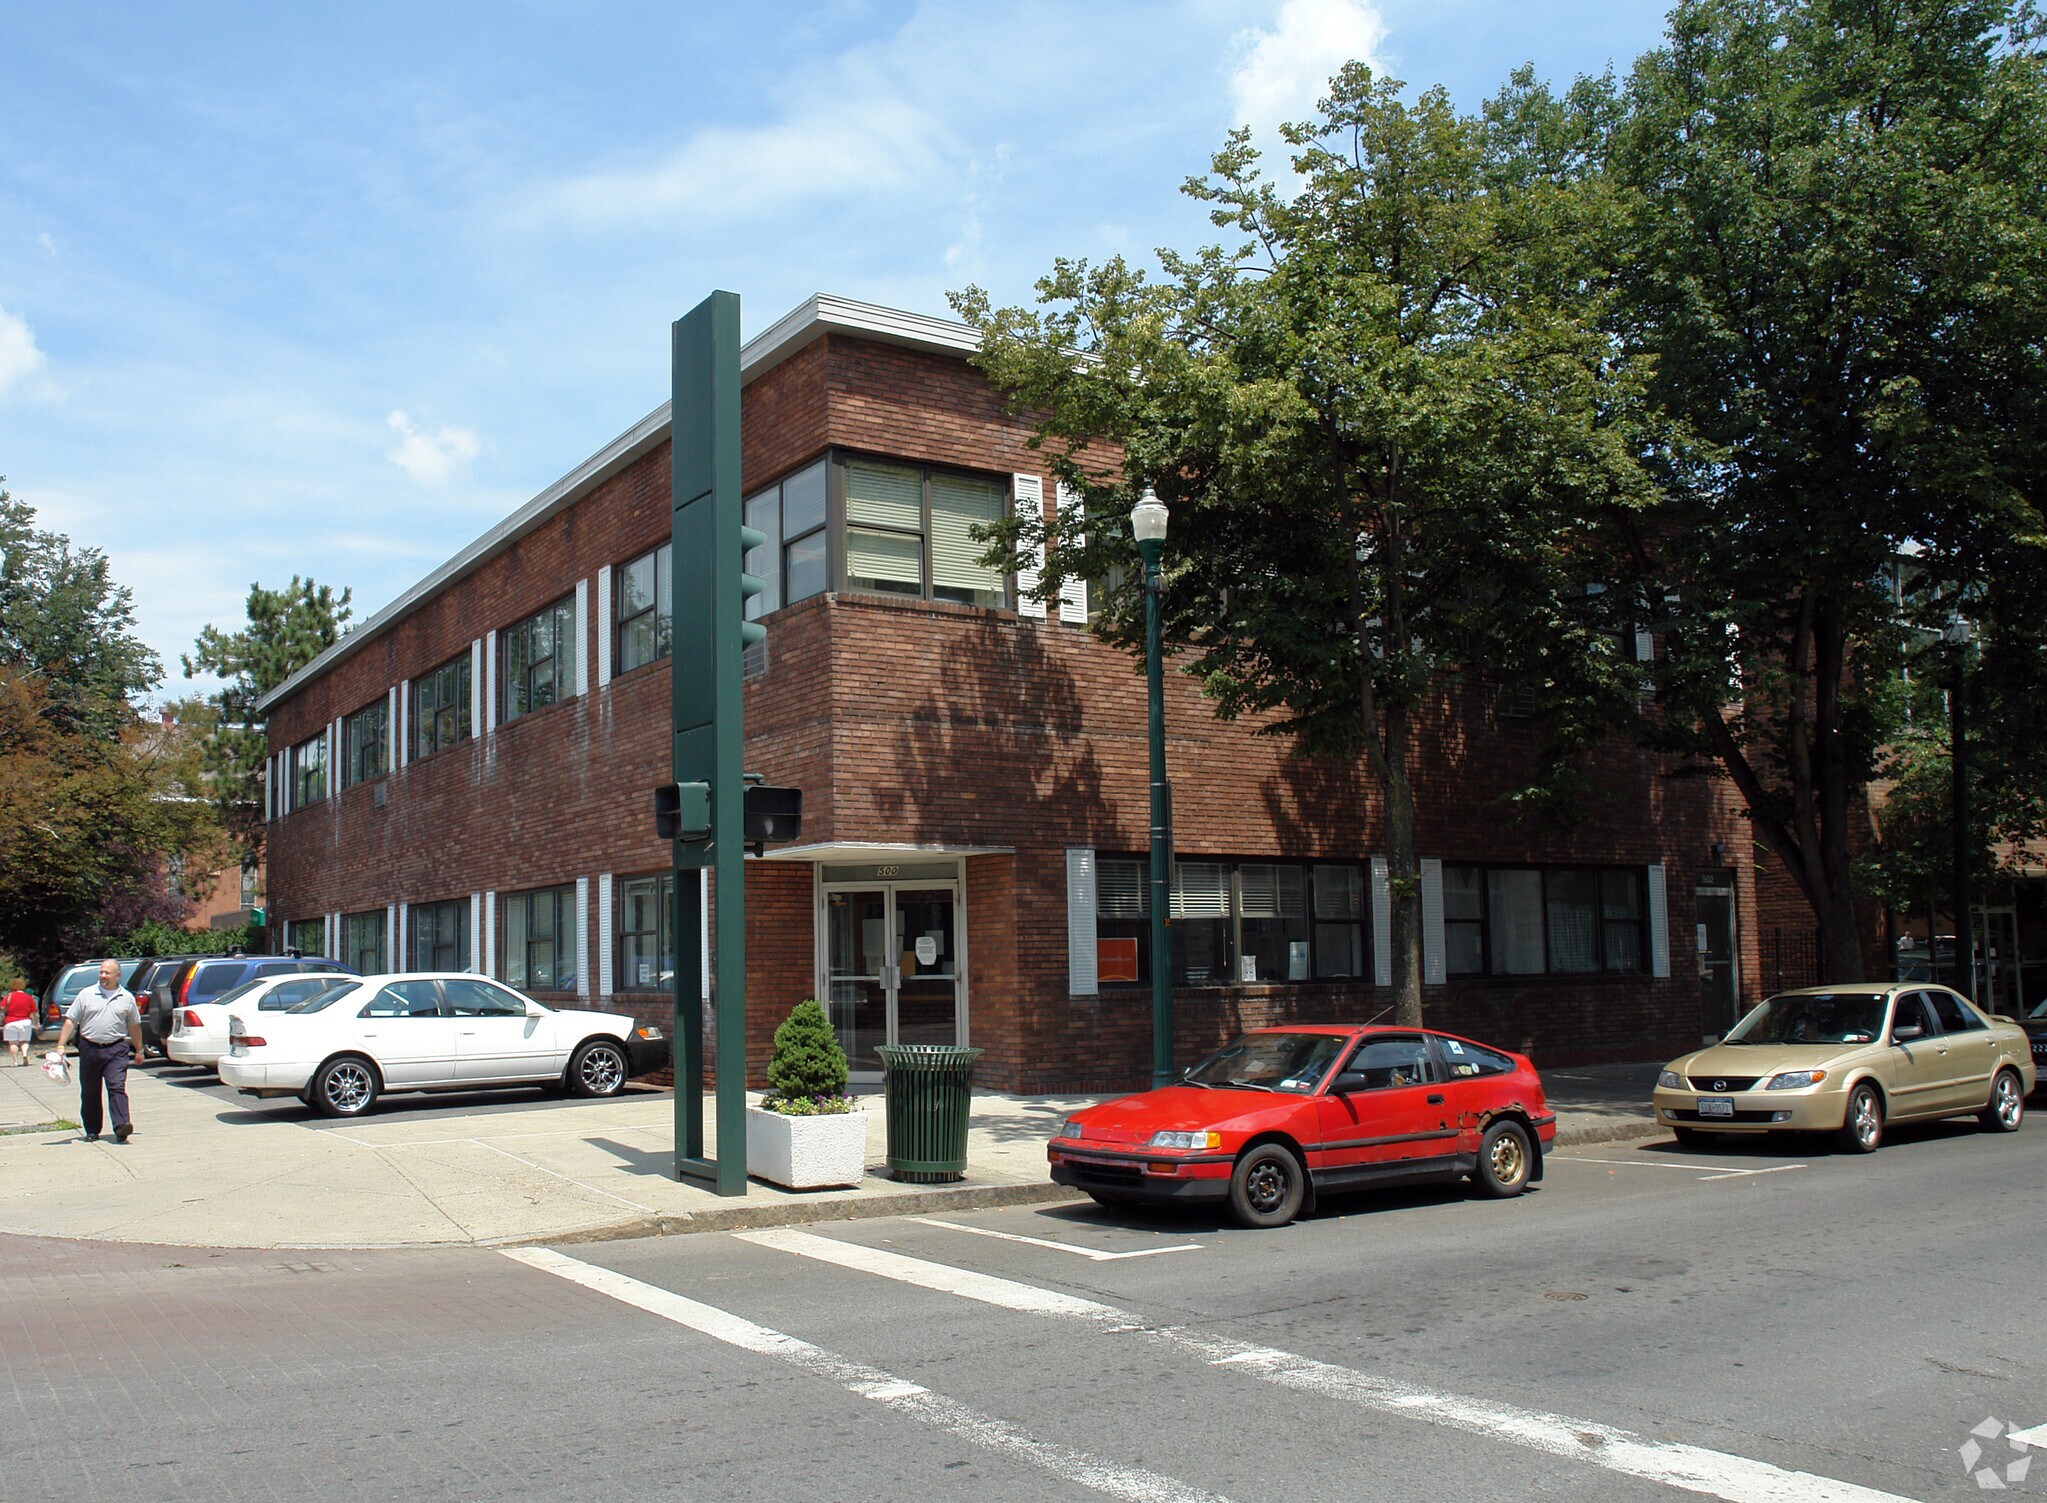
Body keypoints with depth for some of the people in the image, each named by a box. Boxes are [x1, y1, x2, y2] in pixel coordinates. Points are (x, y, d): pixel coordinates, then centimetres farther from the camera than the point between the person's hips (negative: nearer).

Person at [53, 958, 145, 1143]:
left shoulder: (127, 998, 8)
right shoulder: (86, 995, 5)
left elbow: (134, 1025, 15)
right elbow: (70, 1021, 4)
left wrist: (139, 1050, 18)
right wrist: (61, 1046, -4)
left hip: (117, 1049, -1)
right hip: (89, 1048, 2)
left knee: (117, 1088, -14)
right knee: (89, 1092, 8)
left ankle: (121, 1126, -22)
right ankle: (92, 1130, 19)